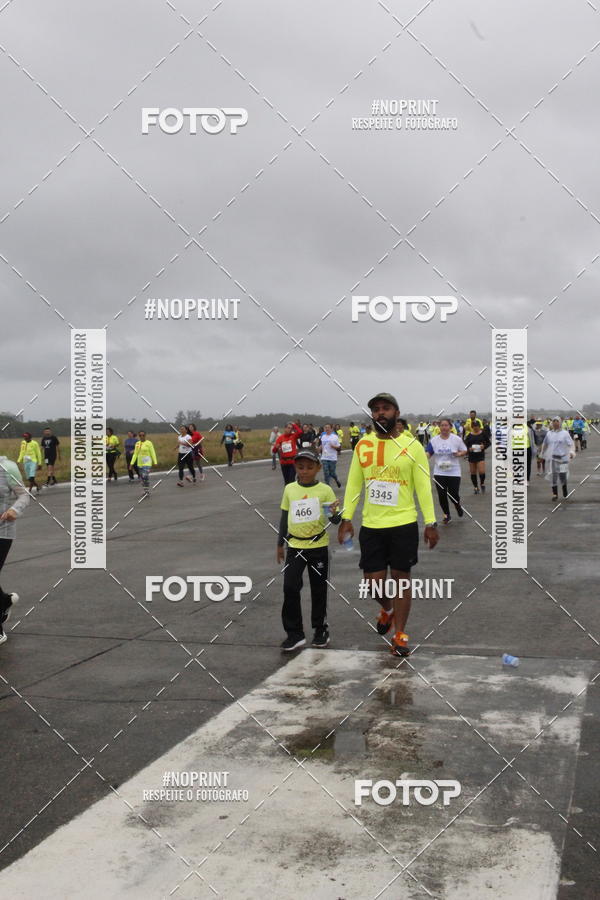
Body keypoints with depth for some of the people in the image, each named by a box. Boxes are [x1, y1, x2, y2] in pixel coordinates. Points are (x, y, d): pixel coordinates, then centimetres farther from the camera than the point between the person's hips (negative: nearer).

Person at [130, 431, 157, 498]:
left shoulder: (148, 443, -5)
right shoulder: (137, 444, 10)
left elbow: (153, 453, -6)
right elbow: (135, 454, 13)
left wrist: (155, 462, -10)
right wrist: (132, 463, 8)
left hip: (147, 463, -6)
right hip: (140, 463, 6)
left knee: (145, 476, -17)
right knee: (142, 477, 8)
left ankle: (147, 492, -11)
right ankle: (145, 491, 19)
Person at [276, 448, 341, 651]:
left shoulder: (325, 490, -6)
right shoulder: (289, 489, 3)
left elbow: (335, 520, -6)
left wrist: (334, 514, -29)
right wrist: (280, 544, 14)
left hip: (318, 547, -2)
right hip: (295, 547, 2)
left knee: (319, 589, 9)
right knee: (290, 588, -7)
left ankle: (321, 630, 25)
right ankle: (294, 634, 2)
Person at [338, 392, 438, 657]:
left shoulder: (412, 446, -4)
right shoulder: (362, 446, 3)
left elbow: (424, 487, -3)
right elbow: (354, 485, 7)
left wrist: (430, 523, -6)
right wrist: (346, 518, 2)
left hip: (404, 525, -2)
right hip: (370, 526, 2)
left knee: (401, 577, 5)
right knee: (373, 580, 4)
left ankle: (400, 634, 18)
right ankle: (387, 608, 37)